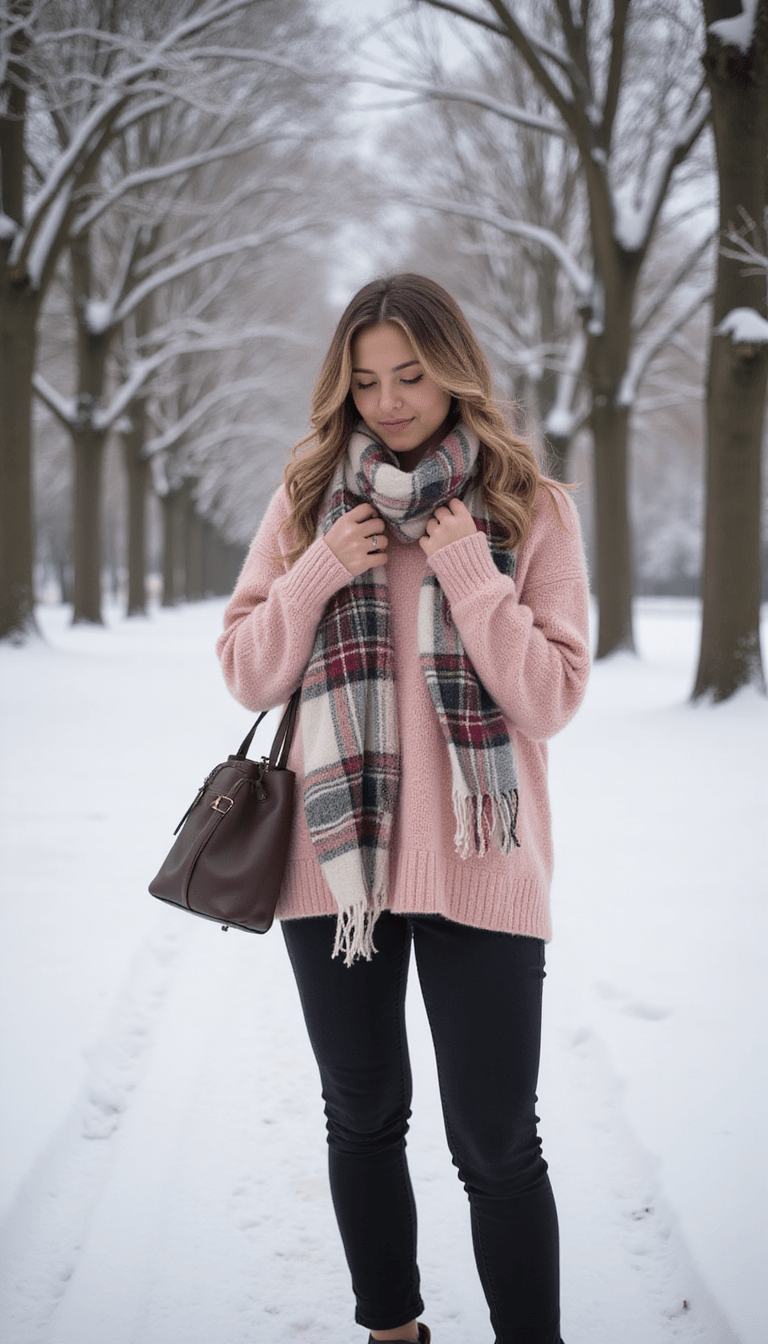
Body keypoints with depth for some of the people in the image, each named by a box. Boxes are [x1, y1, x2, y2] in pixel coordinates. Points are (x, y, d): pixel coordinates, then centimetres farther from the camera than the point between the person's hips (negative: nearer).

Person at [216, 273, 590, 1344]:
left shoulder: (530, 509, -1)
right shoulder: (309, 500, 6)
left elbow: (552, 699, -6)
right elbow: (247, 674, 5)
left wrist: (470, 572, -17)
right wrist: (321, 572, -11)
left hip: (479, 866, -3)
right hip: (336, 856, 3)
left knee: (495, 1144, -2)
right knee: (364, 1120, 15)